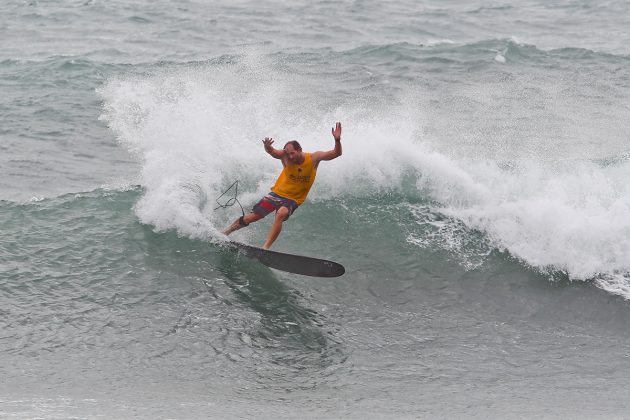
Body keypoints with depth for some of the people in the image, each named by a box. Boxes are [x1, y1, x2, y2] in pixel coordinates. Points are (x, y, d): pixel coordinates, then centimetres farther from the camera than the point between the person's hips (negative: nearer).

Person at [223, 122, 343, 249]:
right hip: (277, 193, 1)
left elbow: (336, 153, -18)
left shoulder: (314, 158, -14)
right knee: (252, 217, -2)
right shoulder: (285, 156, -13)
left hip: (293, 199, -1)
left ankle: (265, 247, -34)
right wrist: (267, 147, -51)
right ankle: (224, 233, 20)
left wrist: (337, 140, -38)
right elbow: (271, 151, -26)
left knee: (281, 214, -33)